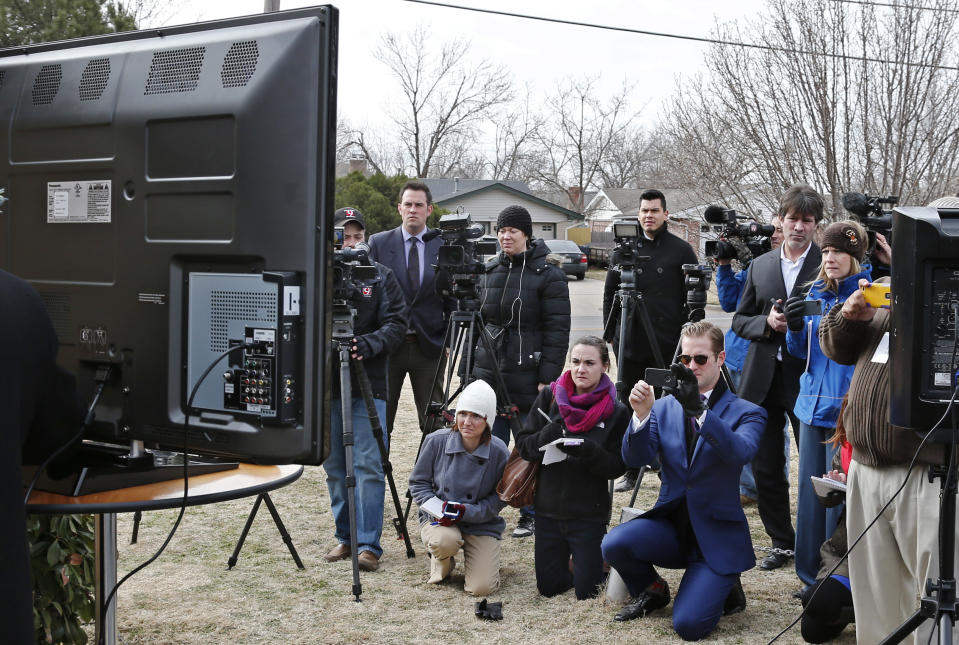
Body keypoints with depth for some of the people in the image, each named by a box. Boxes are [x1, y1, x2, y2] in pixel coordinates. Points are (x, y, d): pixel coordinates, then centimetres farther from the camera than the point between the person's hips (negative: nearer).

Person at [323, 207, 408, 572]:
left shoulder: (381, 276, 4)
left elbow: (397, 323, -1)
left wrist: (367, 345, -16)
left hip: (368, 387, -2)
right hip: (327, 385, 2)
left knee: (369, 466, -5)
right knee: (335, 467, 9)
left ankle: (368, 544, 0)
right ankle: (345, 537, 21)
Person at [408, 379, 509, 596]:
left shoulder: (498, 452, -13)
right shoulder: (436, 441, -11)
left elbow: (499, 498, -5)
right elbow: (418, 482, 0)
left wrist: (466, 511, -20)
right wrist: (437, 506, -18)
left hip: (482, 523, 0)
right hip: (438, 519, 0)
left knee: (481, 588, -17)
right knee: (445, 541, -37)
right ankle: (442, 563, 3)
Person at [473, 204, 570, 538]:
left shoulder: (548, 275, -6)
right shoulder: (491, 270, 11)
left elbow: (558, 330, -9)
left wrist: (548, 377, -15)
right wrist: (472, 366, 17)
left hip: (527, 375, -5)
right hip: (489, 371, 5)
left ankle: (532, 515, 17)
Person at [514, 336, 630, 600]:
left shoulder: (615, 412, -8)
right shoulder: (549, 397, -2)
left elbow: (617, 467, -9)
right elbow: (523, 445, -2)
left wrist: (590, 452, -27)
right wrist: (546, 437, -23)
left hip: (589, 513, -2)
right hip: (548, 508, 3)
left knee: (587, 592, 4)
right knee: (548, 587, 10)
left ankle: (603, 555, 33)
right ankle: (573, 560, 40)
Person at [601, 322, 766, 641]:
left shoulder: (746, 413, -4)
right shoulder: (665, 406, 6)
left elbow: (740, 452, -27)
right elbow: (633, 458, -6)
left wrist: (700, 410, -41)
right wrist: (641, 415, -26)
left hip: (716, 533, -3)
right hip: (672, 523, 4)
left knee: (688, 624, -20)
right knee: (614, 543, -27)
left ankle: (725, 587, 15)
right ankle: (652, 591, 7)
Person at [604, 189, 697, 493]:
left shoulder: (681, 250, 3)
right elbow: (610, 293, 13)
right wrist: (611, 332, 6)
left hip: (669, 345, -3)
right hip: (631, 343, 3)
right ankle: (631, 471, 13)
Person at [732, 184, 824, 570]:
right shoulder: (760, 266, 12)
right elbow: (739, 320, 12)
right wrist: (766, 323, -7)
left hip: (807, 379, -4)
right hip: (763, 379, 5)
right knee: (765, 468, 9)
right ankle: (782, 543, 24)